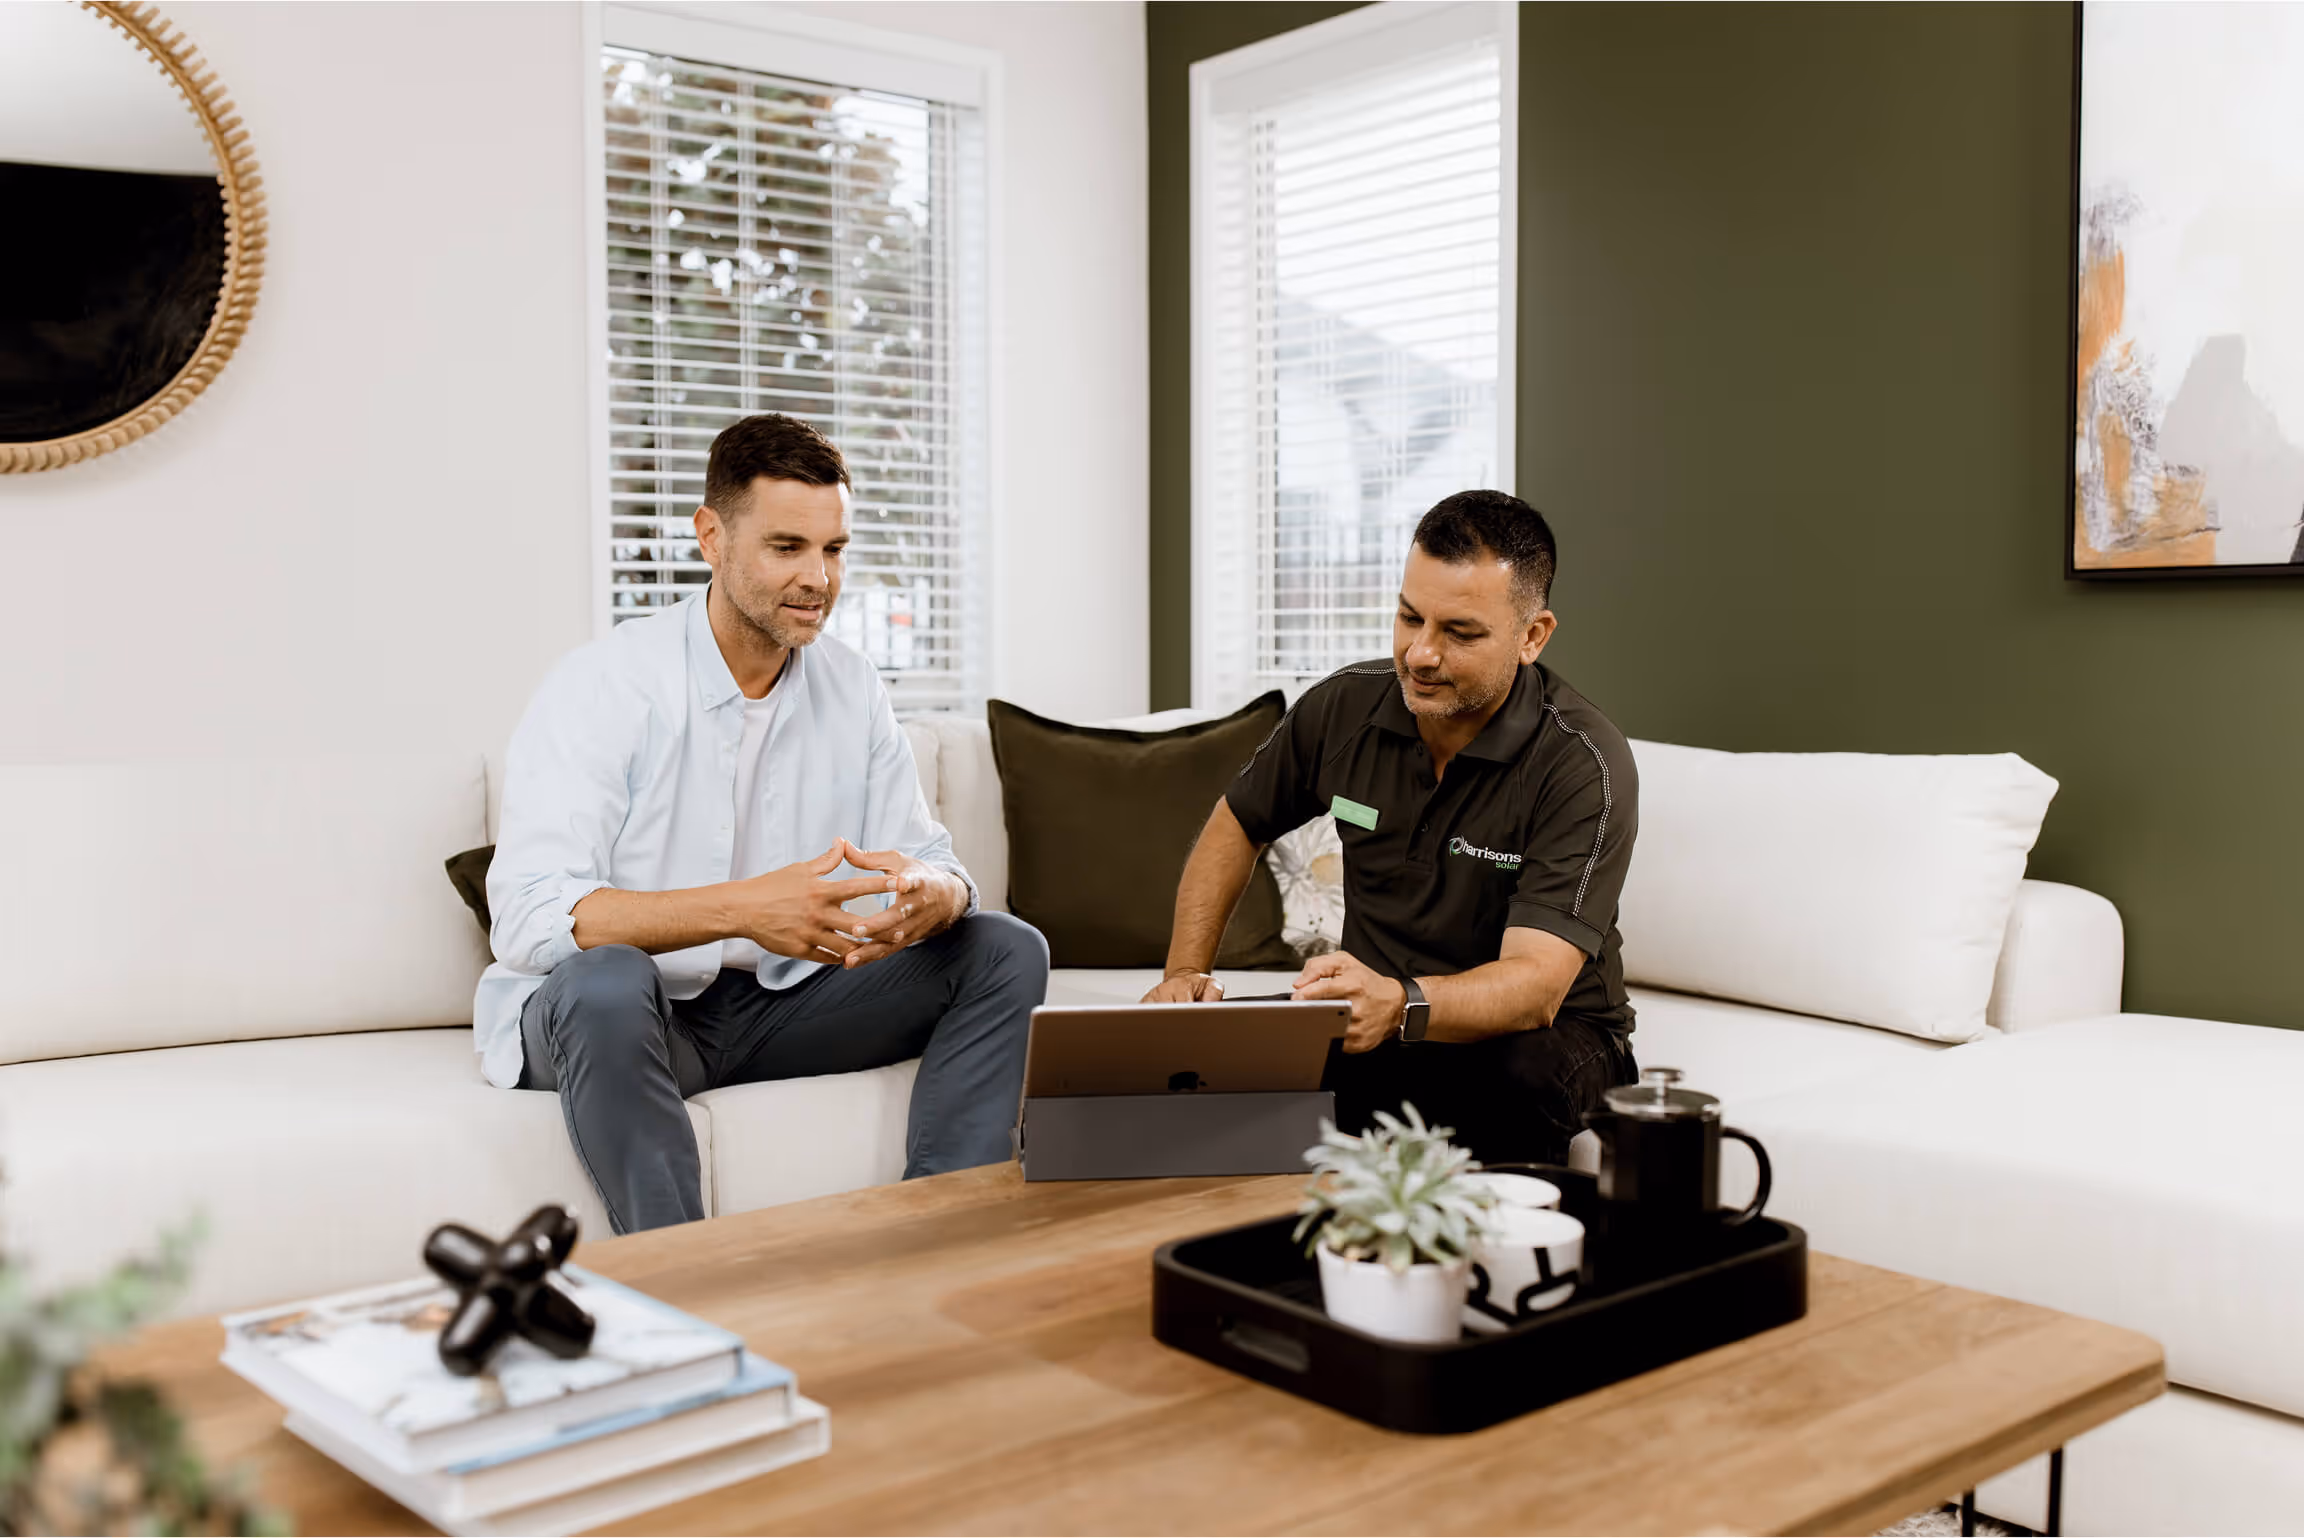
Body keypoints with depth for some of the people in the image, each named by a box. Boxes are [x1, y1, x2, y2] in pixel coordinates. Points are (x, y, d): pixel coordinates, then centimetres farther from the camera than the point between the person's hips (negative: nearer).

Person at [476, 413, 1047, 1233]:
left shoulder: (851, 688, 3)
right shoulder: (604, 685, -15)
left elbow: (930, 859, 2)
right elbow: (528, 918, -26)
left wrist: (934, 895, -25)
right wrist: (741, 908, -38)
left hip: (779, 1003, 6)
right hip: (607, 1013, -5)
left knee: (1006, 951, -9)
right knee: (605, 982, -39)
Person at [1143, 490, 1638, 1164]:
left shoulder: (1583, 763, -19)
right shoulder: (1343, 706, -4)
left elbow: (1534, 987, -29)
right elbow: (1235, 827, 14)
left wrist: (1400, 1005, -49)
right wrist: (1186, 972, 0)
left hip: (1543, 1034, -3)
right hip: (1375, 1029, 3)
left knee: (1523, 1080, -39)